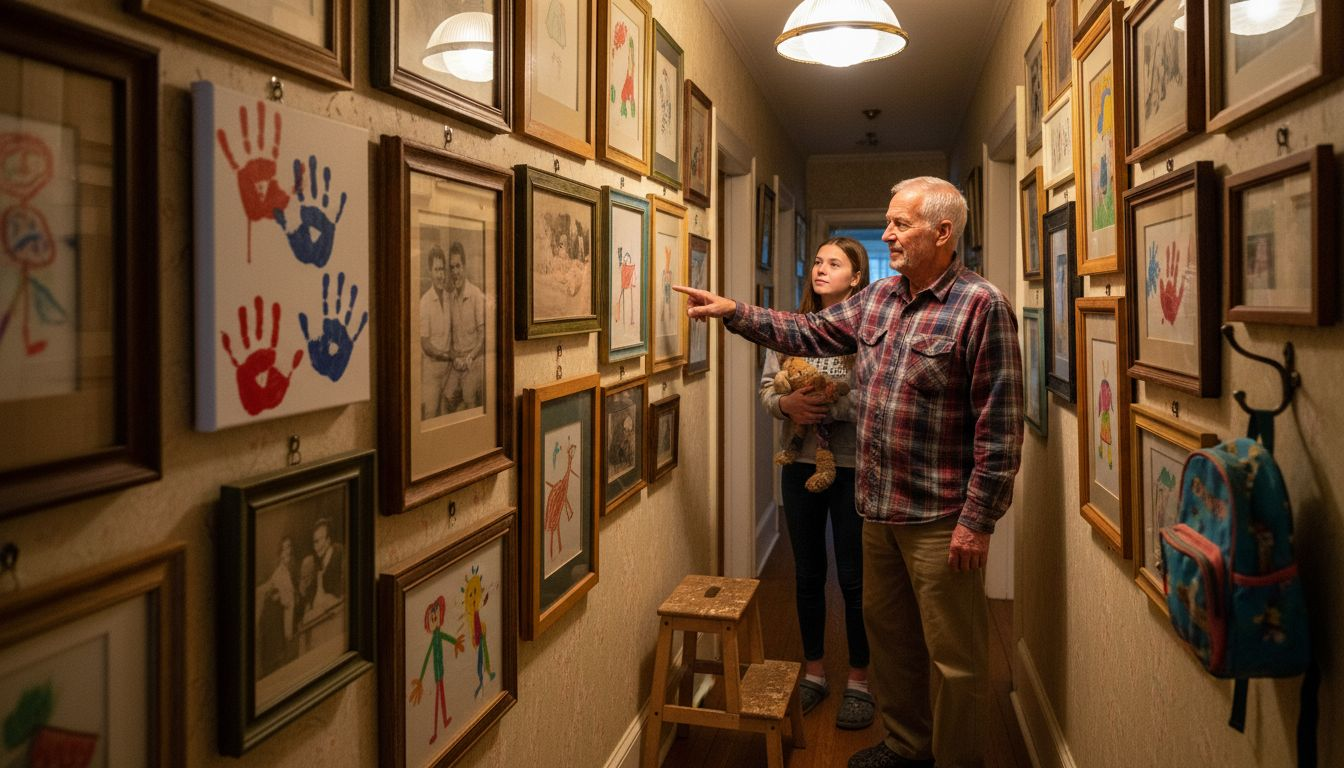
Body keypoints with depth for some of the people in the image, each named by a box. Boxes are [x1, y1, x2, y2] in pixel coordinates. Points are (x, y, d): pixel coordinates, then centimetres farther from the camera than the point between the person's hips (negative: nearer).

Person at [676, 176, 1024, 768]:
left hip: (940, 519, -8)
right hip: (879, 508, 8)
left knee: (954, 656, 6)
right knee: (888, 632, 21)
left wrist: (977, 521, -18)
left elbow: (999, 427, -17)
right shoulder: (878, 299, 9)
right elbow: (811, 333, 19)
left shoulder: (981, 306, -15)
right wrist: (734, 313, 10)